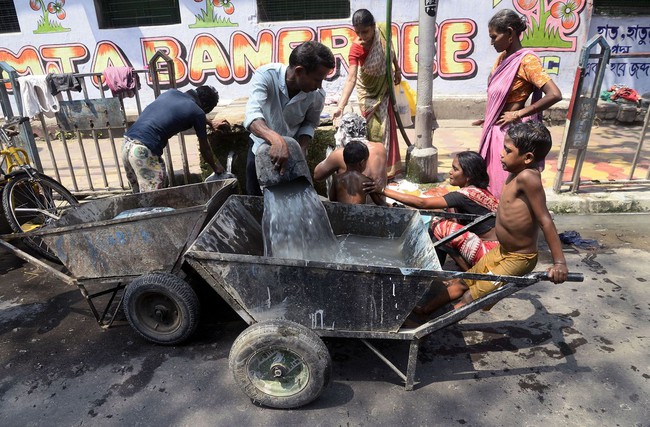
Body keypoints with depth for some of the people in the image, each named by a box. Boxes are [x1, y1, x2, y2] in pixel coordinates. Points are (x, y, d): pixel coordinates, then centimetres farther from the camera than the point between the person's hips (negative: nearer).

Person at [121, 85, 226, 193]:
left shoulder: (171, 92, 17)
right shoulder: (197, 112, -2)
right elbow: (204, 149, 10)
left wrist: (210, 122, 52)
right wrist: (216, 168, 27)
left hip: (127, 144, 8)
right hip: (144, 151, -8)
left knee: (140, 196, 18)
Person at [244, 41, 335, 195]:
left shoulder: (317, 95, -24)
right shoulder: (265, 75, -32)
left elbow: (309, 123, -6)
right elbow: (252, 116, -46)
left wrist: (301, 149, -24)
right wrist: (276, 139, -65)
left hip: (292, 150, 1)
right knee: (255, 196, 15)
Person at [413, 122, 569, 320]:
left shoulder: (527, 177, -30)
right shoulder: (515, 173, -5)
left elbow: (545, 220, -29)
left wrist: (559, 262, -27)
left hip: (518, 259, -8)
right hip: (500, 251, 8)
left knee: (472, 296, 1)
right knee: (462, 281, 17)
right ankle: (424, 310, 30)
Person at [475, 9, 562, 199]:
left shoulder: (527, 60, -15)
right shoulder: (503, 57, 9)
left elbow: (555, 94, -24)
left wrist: (518, 114, -19)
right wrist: (488, 119, 10)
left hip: (508, 133, -8)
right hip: (494, 130, 9)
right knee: (492, 181, 16)